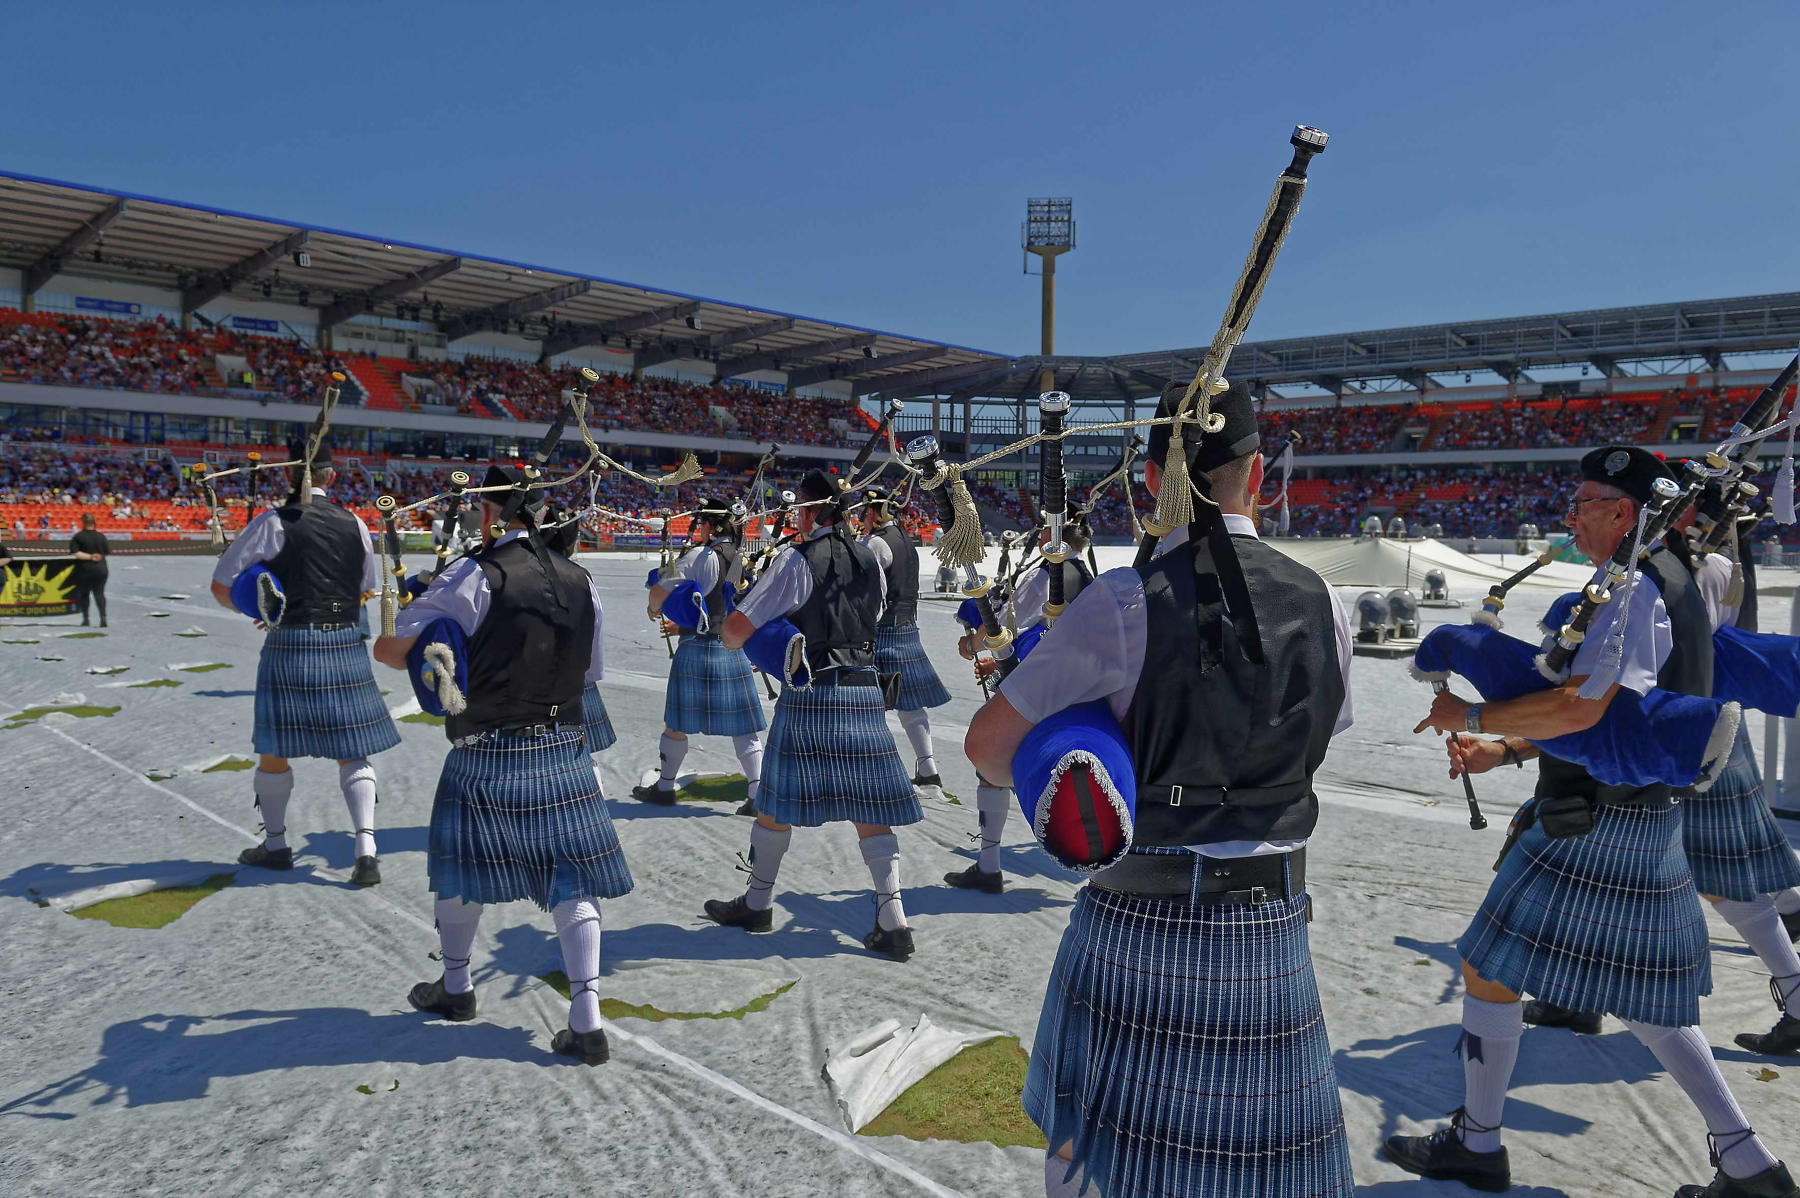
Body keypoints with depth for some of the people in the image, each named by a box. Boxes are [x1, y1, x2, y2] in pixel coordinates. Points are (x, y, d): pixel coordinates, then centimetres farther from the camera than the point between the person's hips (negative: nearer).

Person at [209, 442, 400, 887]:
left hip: (291, 645, -2)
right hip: (346, 646, 3)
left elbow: (221, 586, -1)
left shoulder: (274, 522, -5)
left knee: (274, 749, 15)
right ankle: (366, 850, -4)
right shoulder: (354, 525, 5)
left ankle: (276, 845, 29)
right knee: (352, 752, 7)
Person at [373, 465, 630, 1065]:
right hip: (564, 752, 3)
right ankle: (587, 1022, 5)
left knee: (463, 867, 20)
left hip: (488, 759, -3)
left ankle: (456, 987, 39)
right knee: (572, 881, 7)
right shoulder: (580, 581, 3)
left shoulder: (472, 577, -12)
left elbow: (388, 649, -11)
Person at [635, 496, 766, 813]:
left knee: (676, 723, 12)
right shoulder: (741, 560, 8)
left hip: (698, 651, -5)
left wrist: (655, 609, 8)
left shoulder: (698, 557, -10)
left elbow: (659, 591, -15)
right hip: (735, 651, 5)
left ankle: (664, 787, 24)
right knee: (743, 727, 6)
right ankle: (758, 795, 2)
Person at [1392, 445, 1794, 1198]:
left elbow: (1580, 708, -32)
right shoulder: (1670, 585, 14)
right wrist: (1504, 750, 11)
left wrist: (1470, 717, -20)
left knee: (1490, 969, 2)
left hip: (1594, 829, -10)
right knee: (1643, 1000, 20)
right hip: (1649, 822, 10)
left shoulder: (1636, 592, -19)